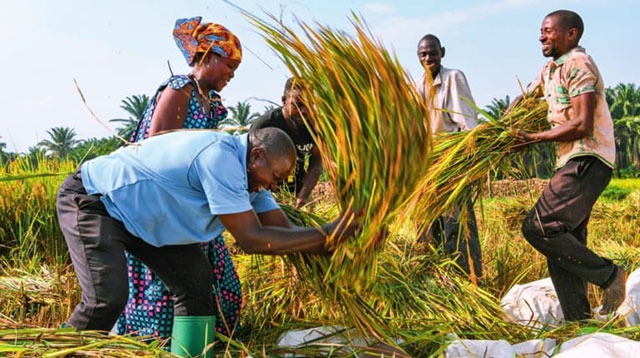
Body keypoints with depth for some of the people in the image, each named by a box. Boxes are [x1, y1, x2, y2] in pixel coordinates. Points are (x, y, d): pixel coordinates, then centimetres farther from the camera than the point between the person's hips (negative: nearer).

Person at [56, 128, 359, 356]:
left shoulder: (245, 172, -1)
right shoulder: (221, 156, -31)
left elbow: (284, 230, -2)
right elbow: (250, 238, -31)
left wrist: (334, 241, -14)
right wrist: (324, 236, -28)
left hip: (137, 212, 9)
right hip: (90, 200, -9)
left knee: (194, 278, 2)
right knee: (109, 297, -22)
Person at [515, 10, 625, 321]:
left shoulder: (578, 63, -10)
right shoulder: (550, 70, 19)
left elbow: (582, 125, -19)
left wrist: (535, 138, -10)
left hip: (588, 161, -10)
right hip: (572, 163, 10)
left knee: (538, 227, -18)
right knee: (564, 242, 8)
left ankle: (607, 274, -4)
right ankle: (578, 320, 14)